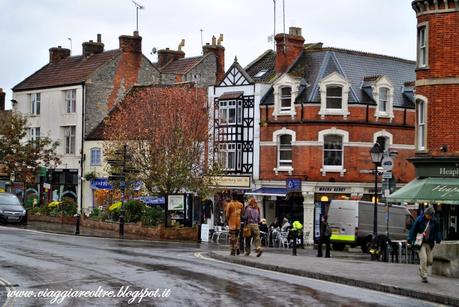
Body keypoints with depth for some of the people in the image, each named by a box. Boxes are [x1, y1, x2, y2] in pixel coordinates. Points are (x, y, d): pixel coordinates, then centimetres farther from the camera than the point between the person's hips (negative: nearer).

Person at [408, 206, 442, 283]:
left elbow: (437, 231, 12)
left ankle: (421, 268, 34)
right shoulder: (419, 220, -8)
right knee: (423, 259, -13)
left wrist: (438, 239, 1)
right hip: (420, 243, -4)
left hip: (429, 243, 4)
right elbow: (413, 230, -5)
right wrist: (410, 240, -8)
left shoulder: (434, 221, 4)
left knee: (430, 261, 4)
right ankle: (424, 276, -4)